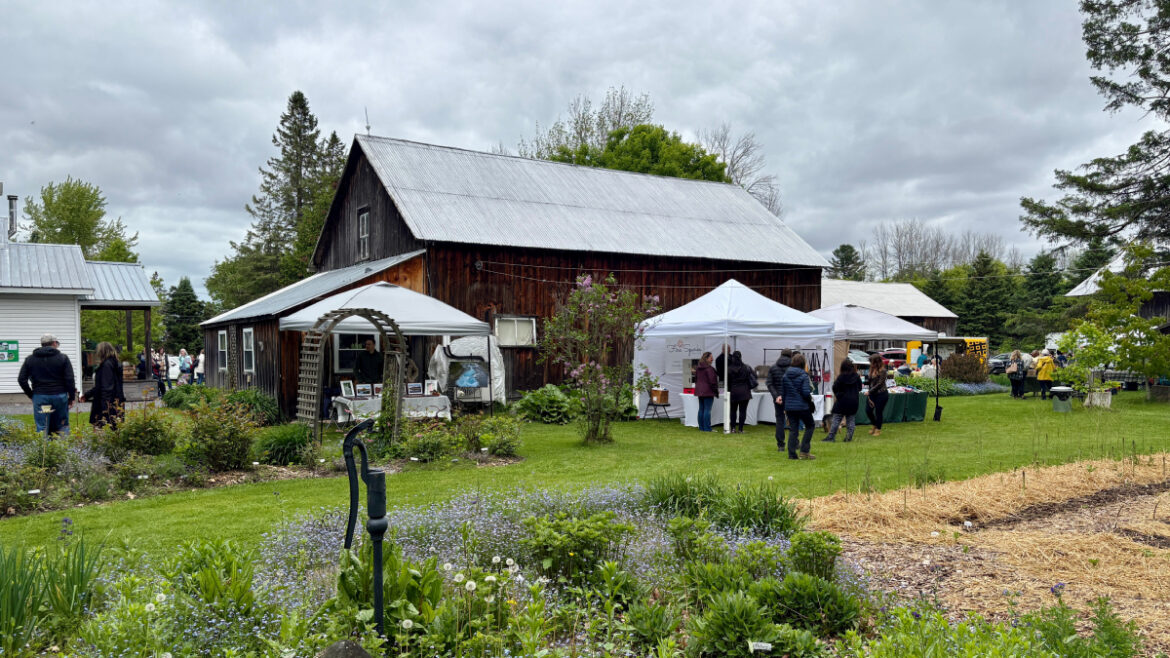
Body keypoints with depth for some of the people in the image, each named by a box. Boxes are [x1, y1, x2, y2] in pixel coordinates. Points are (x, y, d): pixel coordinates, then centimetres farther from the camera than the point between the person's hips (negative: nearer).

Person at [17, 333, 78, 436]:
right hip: (59, 396, -1)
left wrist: (31, 395, 14)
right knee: (62, 427, 5)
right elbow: (70, 380, -4)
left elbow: (22, 379, 6)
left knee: (41, 429, 2)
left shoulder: (30, 359, 10)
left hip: (39, 397, 1)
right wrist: (72, 397, 2)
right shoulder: (62, 358, 1)